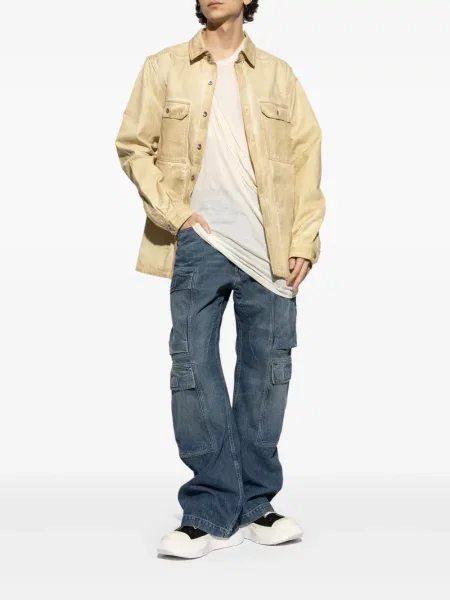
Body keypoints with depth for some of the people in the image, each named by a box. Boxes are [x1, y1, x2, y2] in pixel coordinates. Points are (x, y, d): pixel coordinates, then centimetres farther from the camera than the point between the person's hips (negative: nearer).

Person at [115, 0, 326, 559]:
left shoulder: (277, 74, 11)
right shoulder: (164, 68, 8)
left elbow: (307, 156, 6)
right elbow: (134, 147, 5)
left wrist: (304, 241, -2)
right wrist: (174, 213, -6)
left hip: (269, 248, 2)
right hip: (199, 242, -1)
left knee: (267, 374, 4)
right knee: (194, 371, -3)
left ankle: (252, 506, 17)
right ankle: (211, 512, 7)